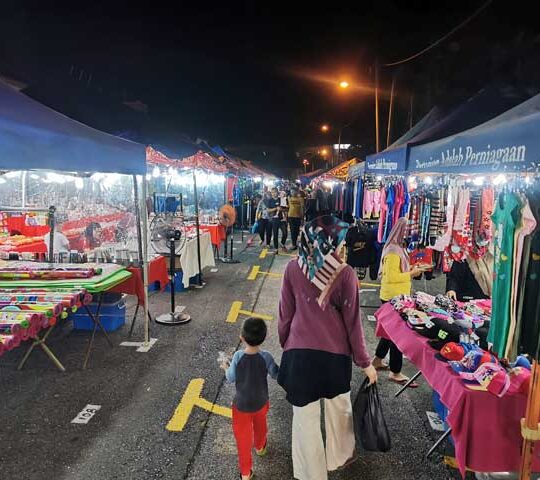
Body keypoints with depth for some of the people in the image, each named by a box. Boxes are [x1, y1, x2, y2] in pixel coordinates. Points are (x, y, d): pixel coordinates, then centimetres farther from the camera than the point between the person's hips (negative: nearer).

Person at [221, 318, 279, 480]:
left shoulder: (238, 356, -24)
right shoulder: (266, 357, -23)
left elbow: (231, 378, -12)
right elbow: (276, 375, -10)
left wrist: (226, 368, 8)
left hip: (241, 404, -1)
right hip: (261, 403, 2)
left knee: (243, 436, 16)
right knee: (260, 425, 31)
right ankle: (260, 447, 58)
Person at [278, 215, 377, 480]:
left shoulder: (293, 268, -8)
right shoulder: (345, 273, -14)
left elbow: (285, 314, -1)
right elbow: (352, 321, -8)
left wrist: (285, 345, 14)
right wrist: (364, 361, 3)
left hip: (299, 351, 0)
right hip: (335, 352, 0)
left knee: (305, 417, 15)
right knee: (339, 407, 26)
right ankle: (340, 456, 49)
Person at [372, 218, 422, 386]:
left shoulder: (397, 248, 12)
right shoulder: (393, 252, -21)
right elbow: (391, 277, -25)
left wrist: (409, 269, 7)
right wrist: (411, 274, -18)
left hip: (397, 296, 11)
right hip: (393, 297, -11)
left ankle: (378, 360, 34)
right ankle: (395, 373, 8)